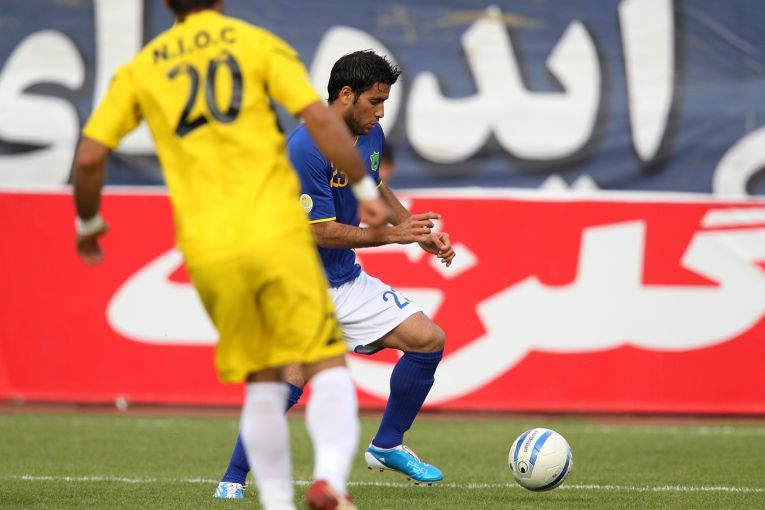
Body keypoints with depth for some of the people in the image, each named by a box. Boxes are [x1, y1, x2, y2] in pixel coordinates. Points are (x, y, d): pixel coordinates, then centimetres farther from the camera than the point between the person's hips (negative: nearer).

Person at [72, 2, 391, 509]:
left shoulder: (141, 68, 13)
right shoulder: (260, 44, 7)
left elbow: (90, 157, 9)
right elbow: (320, 119, -5)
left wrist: (88, 224, 25)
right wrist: (366, 190, 4)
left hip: (207, 252, 3)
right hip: (276, 233, -3)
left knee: (263, 382, 15)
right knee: (328, 365, -1)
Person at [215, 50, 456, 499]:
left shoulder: (371, 135, 3)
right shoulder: (305, 149, -23)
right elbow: (323, 231, -22)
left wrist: (421, 233, 11)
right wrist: (392, 234, -17)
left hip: (347, 280, 8)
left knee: (430, 340, 2)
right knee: (291, 381, -26)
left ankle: (387, 446, 18)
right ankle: (233, 481, -9)